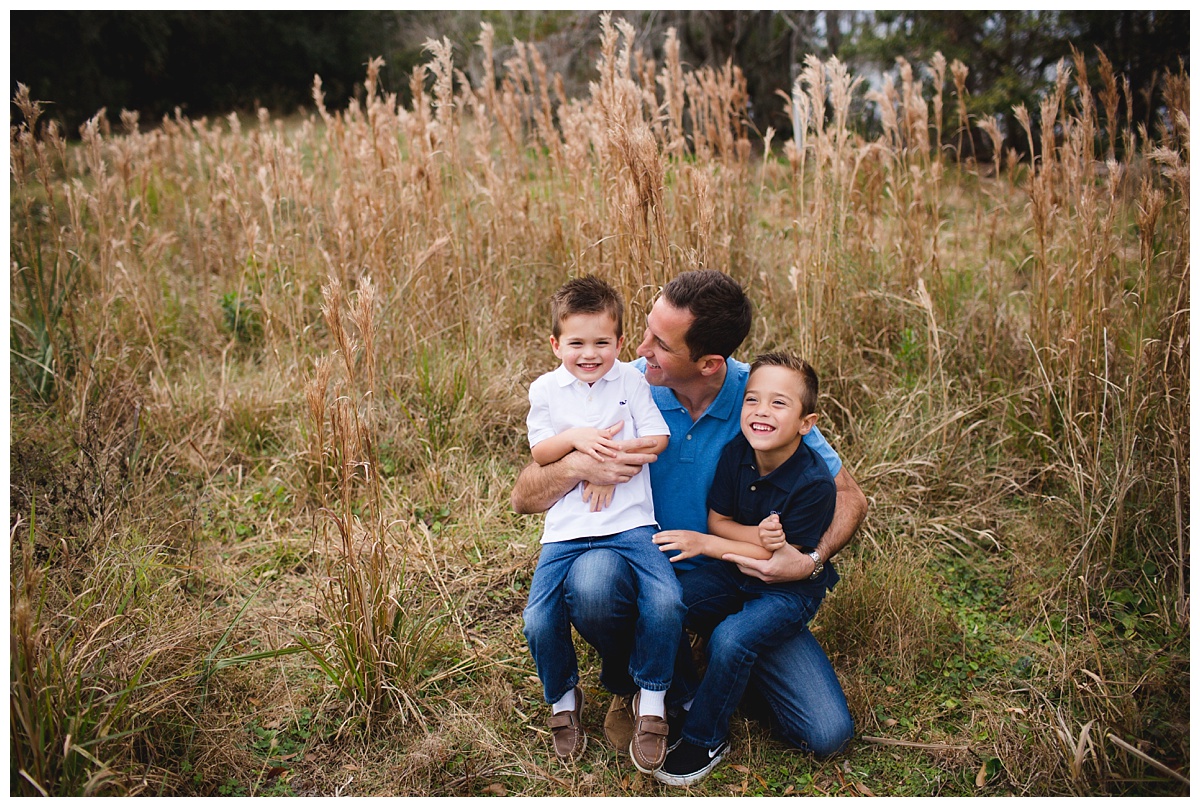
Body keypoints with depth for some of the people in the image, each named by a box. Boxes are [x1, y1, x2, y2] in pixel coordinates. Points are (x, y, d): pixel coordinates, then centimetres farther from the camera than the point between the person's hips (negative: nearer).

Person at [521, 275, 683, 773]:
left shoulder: (631, 380, 5)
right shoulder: (545, 390, 7)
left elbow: (657, 439, 0)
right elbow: (540, 452, 4)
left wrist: (610, 457, -11)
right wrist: (576, 438, -14)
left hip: (630, 521, -1)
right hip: (567, 528, 1)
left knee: (665, 602, -23)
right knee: (539, 621, -12)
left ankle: (651, 701, 3)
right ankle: (563, 698, 21)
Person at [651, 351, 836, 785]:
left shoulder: (814, 484, -25)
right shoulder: (736, 454, -10)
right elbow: (717, 520, -1)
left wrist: (704, 544, -20)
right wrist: (757, 535, -23)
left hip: (790, 589, -5)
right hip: (734, 573, 5)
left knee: (732, 638, -29)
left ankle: (705, 738, -3)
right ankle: (683, 697, 9)